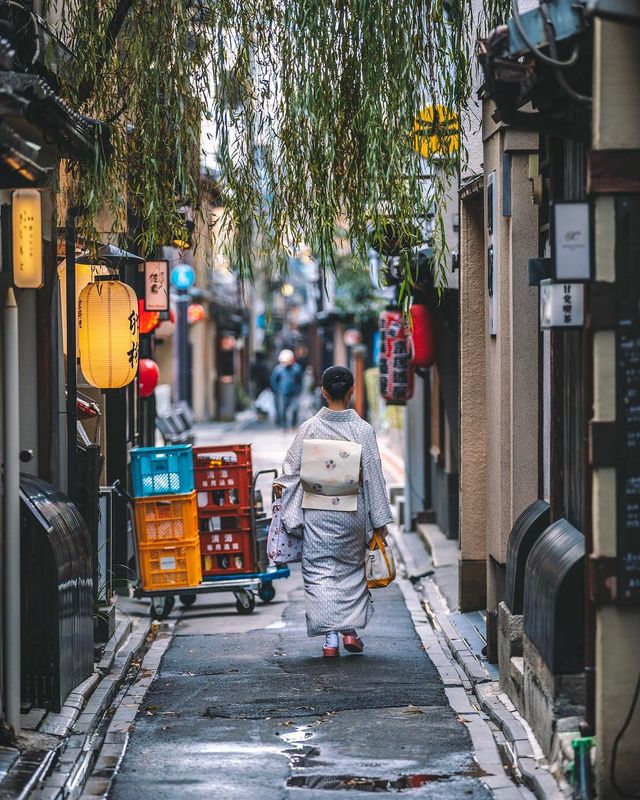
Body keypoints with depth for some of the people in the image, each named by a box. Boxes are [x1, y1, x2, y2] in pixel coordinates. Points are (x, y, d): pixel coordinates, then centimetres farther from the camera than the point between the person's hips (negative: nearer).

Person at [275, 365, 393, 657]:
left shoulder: (309, 428, -5)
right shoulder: (362, 430, -6)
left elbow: (292, 469, -1)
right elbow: (373, 476, -4)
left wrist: (281, 486, 20)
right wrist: (380, 520, 2)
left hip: (316, 513, 0)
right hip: (352, 513, 1)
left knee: (320, 571, 3)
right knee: (352, 568, 19)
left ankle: (330, 639, -3)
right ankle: (350, 631, 17)